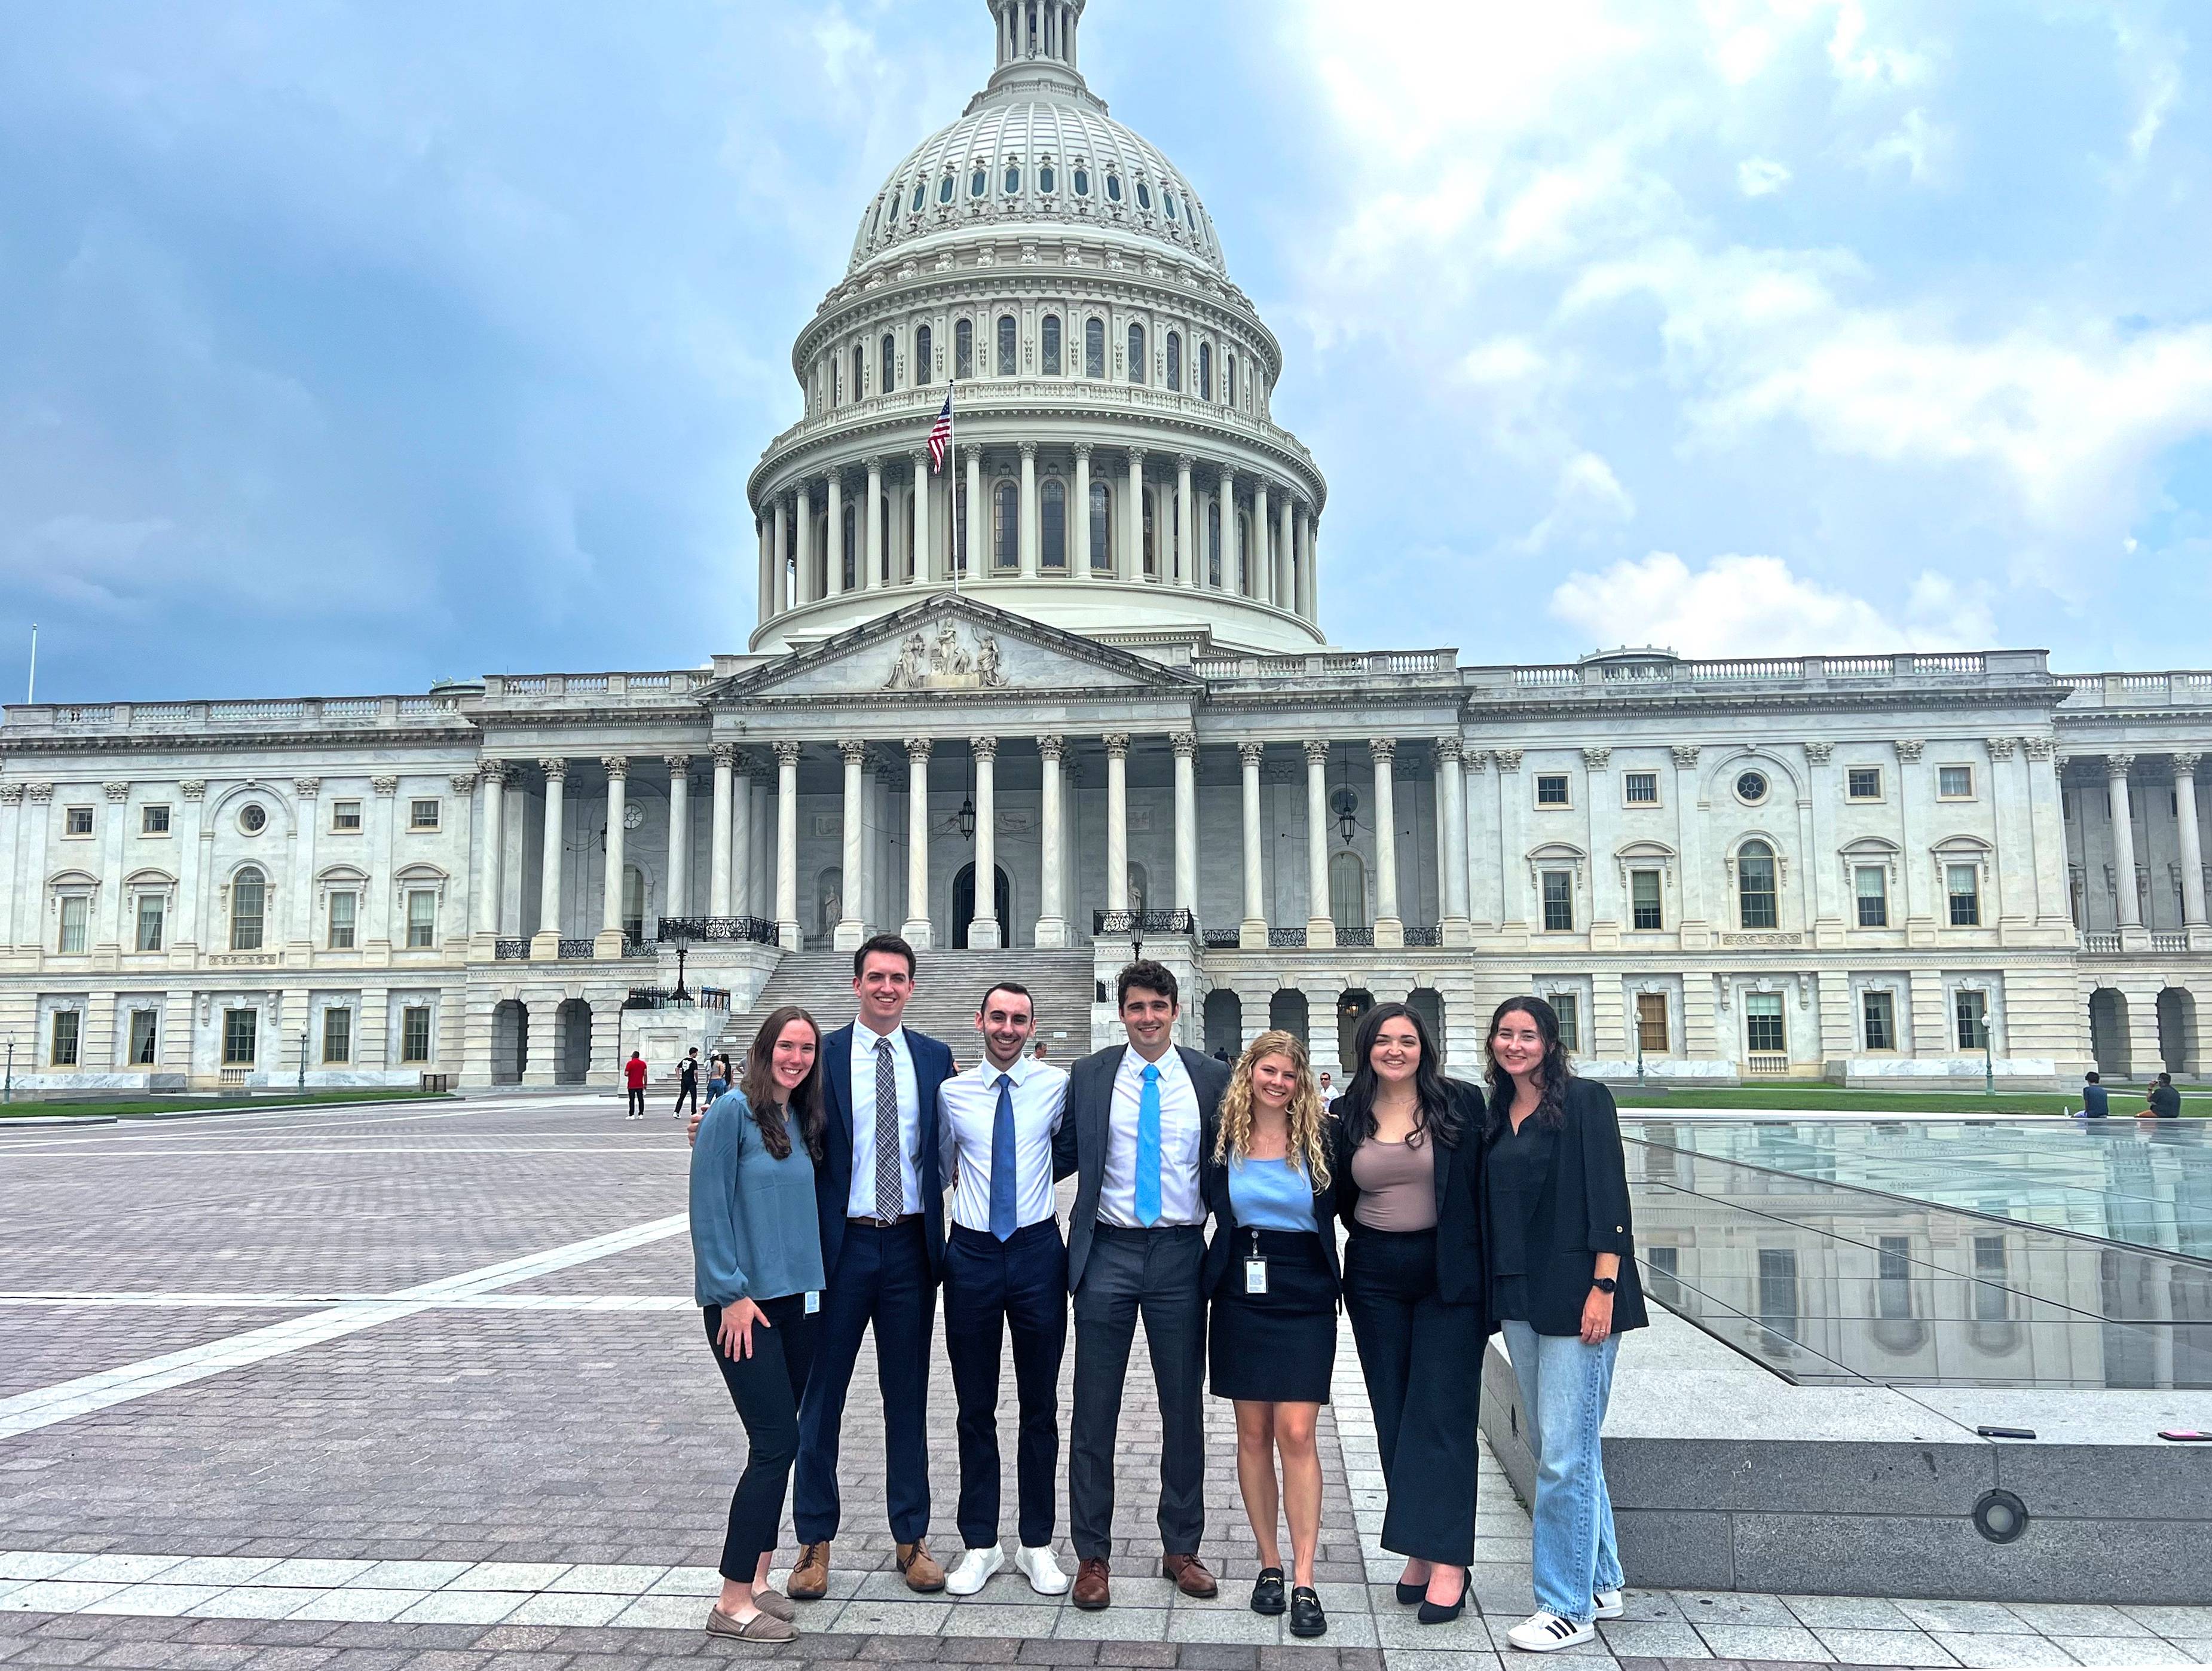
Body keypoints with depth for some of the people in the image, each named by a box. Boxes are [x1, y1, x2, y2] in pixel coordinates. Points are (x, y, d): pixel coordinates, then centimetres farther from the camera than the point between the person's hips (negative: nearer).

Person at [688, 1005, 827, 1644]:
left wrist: (810, 1281, 10)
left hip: (795, 1298, 7)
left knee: (777, 1443, 10)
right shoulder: (733, 1111, -11)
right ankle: (732, 1603, 2)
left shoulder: (802, 1120, 10)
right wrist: (733, 1293, -15)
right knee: (777, 1441, -9)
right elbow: (708, 1208, -13)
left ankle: (755, 1579, 23)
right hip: (742, 1302, -7)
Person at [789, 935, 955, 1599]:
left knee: (908, 1396, 11)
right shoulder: (821, 1056, -2)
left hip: (911, 1245, 2)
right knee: (821, 1395, 7)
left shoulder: (935, 1058, 5)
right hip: (841, 1244, -2)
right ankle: (815, 1541, 22)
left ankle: (912, 1538, 24)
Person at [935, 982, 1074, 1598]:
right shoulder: (952, 1093, 3)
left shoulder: (1056, 1086, -2)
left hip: (1037, 1251, -1)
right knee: (975, 1407, 9)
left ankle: (1037, 1545, 21)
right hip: (971, 1253, 1)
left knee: (1040, 1404, 8)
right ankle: (979, 1544, 22)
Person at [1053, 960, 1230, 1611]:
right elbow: (1063, 1155, 9)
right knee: (1095, 1411, 5)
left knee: (1184, 1408, 11)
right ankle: (1093, 1557, 18)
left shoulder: (1211, 1078, 2)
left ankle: (1181, 1549, 26)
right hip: (1108, 1253, 0)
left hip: (1180, 1254, 1)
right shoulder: (1088, 1076, 2)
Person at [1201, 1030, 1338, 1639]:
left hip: (1304, 1299, -2)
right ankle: (1269, 1564, 21)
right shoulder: (1222, 1138, 0)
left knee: (1296, 1434, -6)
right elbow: (1205, 1205, 12)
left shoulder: (1321, 1137, -3)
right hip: (1241, 1297, 2)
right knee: (1253, 1433, 8)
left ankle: (1304, 1580, 1)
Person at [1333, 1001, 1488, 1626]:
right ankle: (1419, 1550, 19)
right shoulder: (1348, 1116, 4)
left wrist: (1490, 1272, -5)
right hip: (1375, 1280, 4)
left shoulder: (1460, 1104, -4)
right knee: (1394, 1416, 9)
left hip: (1449, 1274, -3)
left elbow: (1485, 1188, -3)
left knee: (1441, 1412, -4)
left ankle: (1448, 1560, -1)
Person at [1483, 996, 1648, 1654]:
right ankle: (1600, 1584, 29)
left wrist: (1603, 1288, -18)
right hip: (1518, 1298, 7)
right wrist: (1494, 1291, 12)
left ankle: (1568, 1606, 6)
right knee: (1554, 1446, 15)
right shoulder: (1496, 1117, 13)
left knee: (1564, 1453, -5)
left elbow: (1608, 1198, -12)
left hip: (1574, 1294, -7)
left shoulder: (1584, 1100, -7)